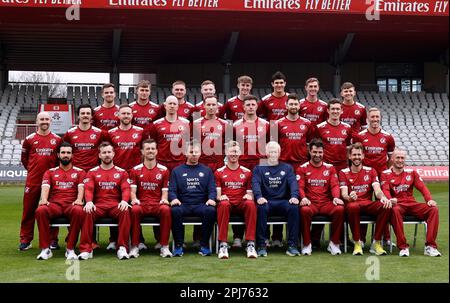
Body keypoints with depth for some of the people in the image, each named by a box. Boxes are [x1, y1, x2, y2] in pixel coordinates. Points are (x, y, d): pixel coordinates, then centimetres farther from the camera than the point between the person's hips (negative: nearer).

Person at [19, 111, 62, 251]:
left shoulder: (57, 139, 5)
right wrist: (32, 169, 9)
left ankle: (53, 239, 12)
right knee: (29, 209, 2)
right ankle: (25, 239, 9)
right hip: (32, 180, 0)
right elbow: (24, 158, 15)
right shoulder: (29, 139, 5)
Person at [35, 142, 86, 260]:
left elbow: (81, 188, 4)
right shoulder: (50, 172, 21)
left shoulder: (79, 172, 19)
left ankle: (70, 249, -29)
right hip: (54, 205, 1)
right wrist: (44, 199, -18)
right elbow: (45, 188, 5)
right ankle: (45, 249, -26)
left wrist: (79, 199, -19)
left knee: (79, 211, -38)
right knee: (40, 210, -34)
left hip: (71, 205, -1)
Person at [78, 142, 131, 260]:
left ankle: (122, 248, -31)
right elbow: (88, 189, 1)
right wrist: (89, 202, -21)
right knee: (87, 213, -33)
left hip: (116, 205, 0)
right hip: (98, 205, 0)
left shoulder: (121, 172, 16)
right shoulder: (92, 172, 16)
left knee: (125, 211, -34)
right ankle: (86, 249, -28)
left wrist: (124, 201, -20)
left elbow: (126, 189, 3)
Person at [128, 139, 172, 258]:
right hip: (141, 204, 0)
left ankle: (164, 246, -24)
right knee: (134, 209, -35)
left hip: (158, 204, 0)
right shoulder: (135, 170, 12)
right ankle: (134, 246, -24)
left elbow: (165, 191, 9)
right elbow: (133, 190, 6)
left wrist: (164, 199, -13)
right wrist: (134, 199, -16)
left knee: (166, 209, -35)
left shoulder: (163, 170, 13)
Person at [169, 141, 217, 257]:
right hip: (183, 204, 0)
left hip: (201, 204, 0)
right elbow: (171, 189, 9)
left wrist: (211, 199, -12)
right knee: (175, 211, -35)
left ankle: (204, 245, -23)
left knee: (210, 211, -34)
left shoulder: (206, 171, 19)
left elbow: (212, 189, 11)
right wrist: (173, 198, -14)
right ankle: (178, 245, -24)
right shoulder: (177, 171, 18)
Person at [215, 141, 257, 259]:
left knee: (251, 204, -35)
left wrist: (249, 196, -8)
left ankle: (250, 244, -35)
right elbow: (217, 194, 8)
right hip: (227, 203, -1)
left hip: (241, 204, 1)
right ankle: (223, 245, -39)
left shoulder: (246, 172, 17)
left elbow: (250, 193, 15)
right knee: (223, 204, -38)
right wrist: (220, 197, -15)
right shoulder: (219, 172, 14)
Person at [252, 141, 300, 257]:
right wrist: (259, 197, -24)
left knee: (294, 207, -31)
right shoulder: (259, 168, 15)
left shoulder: (287, 168, 20)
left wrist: (294, 196, -18)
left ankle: (292, 246, -30)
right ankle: (261, 246, -33)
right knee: (261, 208, -36)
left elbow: (293, 182, 4)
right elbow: (255, 183, -2)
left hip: (283, 202, 1)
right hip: (266, 202, -1)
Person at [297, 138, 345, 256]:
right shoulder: (303, 169, 11)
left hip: (327, 203, 2)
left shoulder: (330, 168, 16)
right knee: (304, 210, -37)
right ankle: (307, 244, -19)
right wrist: (303, 198, -21)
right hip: (310, 203, -2)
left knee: (340, 209, -30)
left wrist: (336, 197, -15)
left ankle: (334, 243, -14)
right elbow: (300, 186, 0)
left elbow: (335, 185, 6)